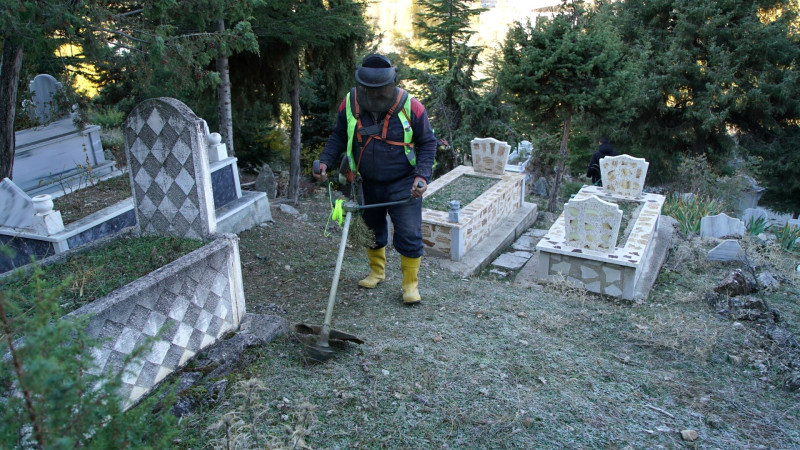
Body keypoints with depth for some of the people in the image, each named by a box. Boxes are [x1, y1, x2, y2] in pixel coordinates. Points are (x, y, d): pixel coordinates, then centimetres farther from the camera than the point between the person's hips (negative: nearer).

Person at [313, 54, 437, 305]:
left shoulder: (411, 107, -15)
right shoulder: (349, 105, -8)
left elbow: (427, 143, -6)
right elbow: (338, 137, 5)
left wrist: (422, 175, -19)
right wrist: (325, 161, -12)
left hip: (403, 184, -3)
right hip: (368, 183, 4)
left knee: (409, 235, -4)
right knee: (373, 230, 19)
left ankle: (411, 284, 13)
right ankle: (377, 272, 41)